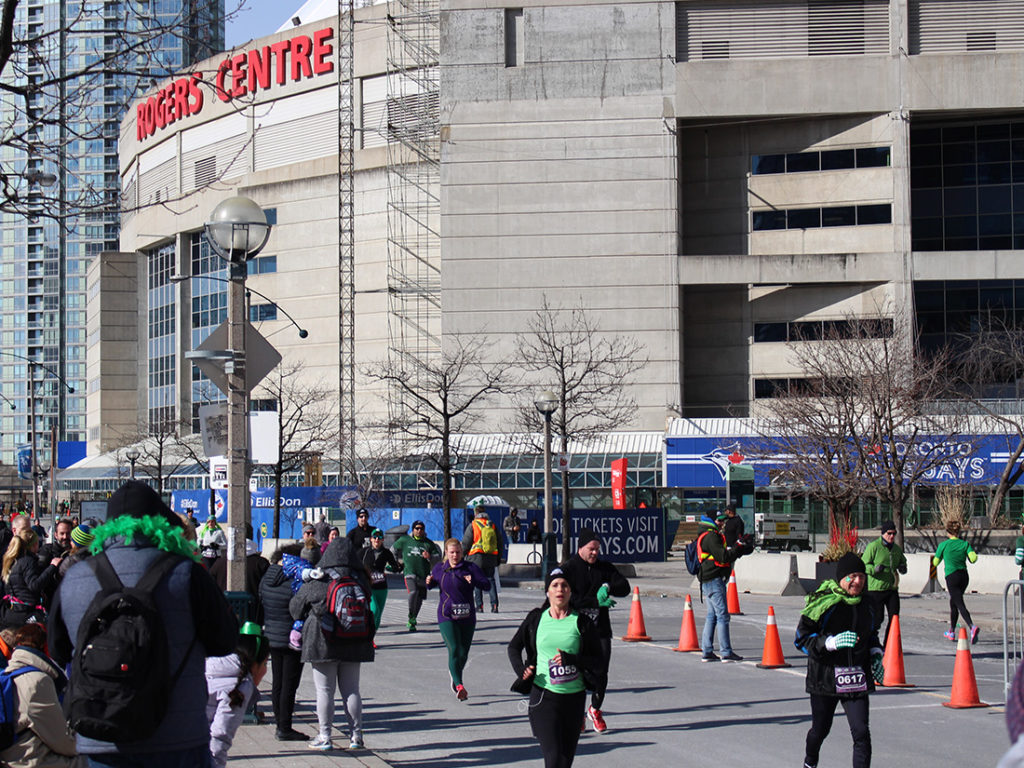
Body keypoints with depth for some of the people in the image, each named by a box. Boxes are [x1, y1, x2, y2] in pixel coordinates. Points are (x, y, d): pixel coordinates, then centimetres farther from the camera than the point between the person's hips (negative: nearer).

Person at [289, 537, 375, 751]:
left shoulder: (317, 582, -10)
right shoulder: (360, 581, -3)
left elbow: (295, 606, 2)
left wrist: (302, 623, 21)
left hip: (323, 643, -3)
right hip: (353, 643, 3)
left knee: (324, 690, 4)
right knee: (351, 690, 11)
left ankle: (324, 737, 7)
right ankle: (356, 735, 14)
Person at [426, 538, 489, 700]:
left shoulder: (470, 567, -3)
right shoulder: (439, 568, 5)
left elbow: (486, 585, -11)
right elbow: (432, 585, 20)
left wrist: (474, 581, -29)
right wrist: (429, 582, -2)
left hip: (467, 616, 1)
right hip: (446, 616, -1)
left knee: (464, 653, 12)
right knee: (454, 649, -17)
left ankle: (454, 673, 43)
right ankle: (459, 686, -23)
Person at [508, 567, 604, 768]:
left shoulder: (582, 623, 0)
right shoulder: (536, 619, 3)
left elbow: (599, 662, -1)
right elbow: (513, 647, 19)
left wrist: (570, 659, -16)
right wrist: (521, 670, 1)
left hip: (574, 698, 1)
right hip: (543, 696, -1)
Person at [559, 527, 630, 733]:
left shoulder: (605, 568, 10)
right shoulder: (567, 569, -4)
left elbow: (624, 588, 4)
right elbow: (568, 599, -15)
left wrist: (608, 587, -16)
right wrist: (595, 602, -21)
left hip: (601, 629, 4)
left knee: (601, 671, 2)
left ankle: (595, 710, 23)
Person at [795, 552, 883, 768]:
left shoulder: (865, 604, 8)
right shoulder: (823, 602, -11)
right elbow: (802, 638, -12)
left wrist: (876, 655, 10)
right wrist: (833, 642, -24)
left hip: (857, 677, 3)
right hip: (825, 676, -3)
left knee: (861, 732, -11)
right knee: (820, 729, 12)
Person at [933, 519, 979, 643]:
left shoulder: (943, 545, -4)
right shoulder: (965, 544, 3)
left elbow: (935, 563, 6)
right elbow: (973, 558, -11)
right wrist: (974, 552, 10)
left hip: (952, 577, -5)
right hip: (964, 576, 5)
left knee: (960, 605, -11)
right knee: (953, 603, 22)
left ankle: (972, 627, -36)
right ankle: (951, 632, 31)